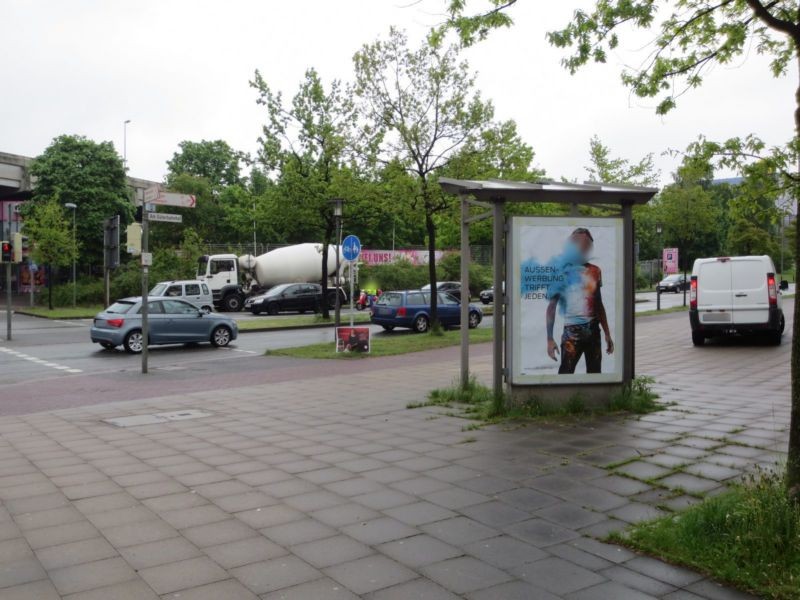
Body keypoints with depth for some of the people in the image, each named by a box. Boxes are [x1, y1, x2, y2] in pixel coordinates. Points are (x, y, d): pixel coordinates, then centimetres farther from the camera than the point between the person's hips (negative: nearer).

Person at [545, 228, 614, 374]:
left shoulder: (595, 271, 10)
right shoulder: (563, 272, -5)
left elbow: (599, 304, 18)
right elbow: (551, 306, -6)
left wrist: (607, 334, 16)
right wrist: (550, 338, -13)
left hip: (594, 330, 5)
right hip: (572, 331, -5)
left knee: (595, 372, 6)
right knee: (566, 373, -9)